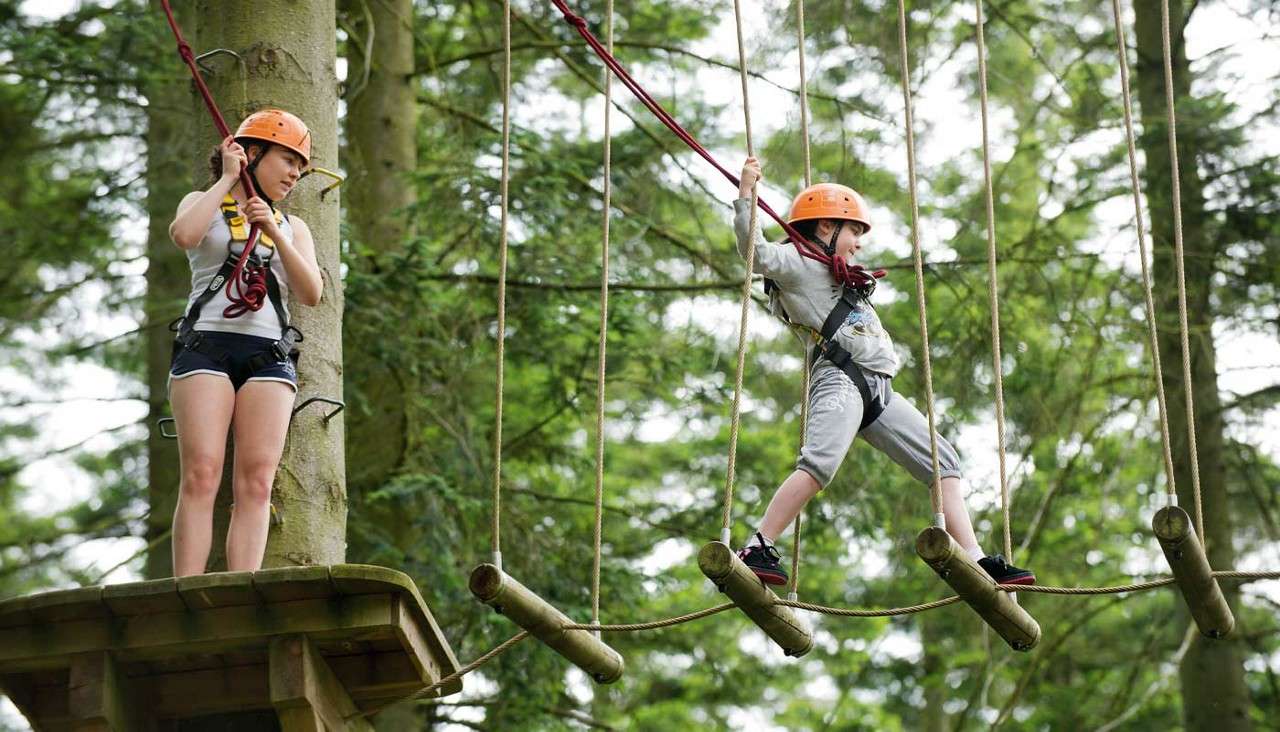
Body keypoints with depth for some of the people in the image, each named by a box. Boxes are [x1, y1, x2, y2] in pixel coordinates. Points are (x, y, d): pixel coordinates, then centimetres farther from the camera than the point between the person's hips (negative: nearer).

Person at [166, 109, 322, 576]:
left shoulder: (293, 228, 24)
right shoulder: (204, 204, 16)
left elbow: (311, 294, 8)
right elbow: (182, 234, -10)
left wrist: (274, 233, -3)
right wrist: (227, 178, 1)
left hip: (269, 357, 3)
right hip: (206, 346, -3)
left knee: (256, 484, -12)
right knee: (201, 477, -17)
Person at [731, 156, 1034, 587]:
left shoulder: (838, 277, 33)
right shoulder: (797, 263, 3)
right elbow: (756, 251, -15)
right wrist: (745, 192, -22)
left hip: (879, 389, 10)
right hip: (841, 379, -10)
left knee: (944, 464, 3)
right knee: (819, 464, -31)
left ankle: (978, 564, -2)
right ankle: (757, 551, -34)